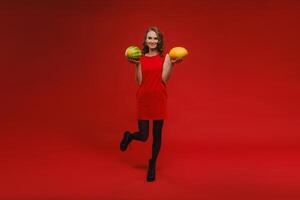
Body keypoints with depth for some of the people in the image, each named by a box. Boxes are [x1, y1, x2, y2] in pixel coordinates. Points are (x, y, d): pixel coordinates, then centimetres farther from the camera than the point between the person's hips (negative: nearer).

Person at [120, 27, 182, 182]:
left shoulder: (165, 57, 2)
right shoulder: (141, 59, 4)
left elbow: (164, 78, -8)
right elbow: (139, 81, -3)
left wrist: (172, 64, -17)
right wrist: (136, 65, -11)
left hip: (159, 99, 0)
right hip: (143, 99, 0)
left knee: (157, 135, 6)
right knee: (143, 136, -1)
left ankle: (152, 166, 27)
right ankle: (128, 136, 36)